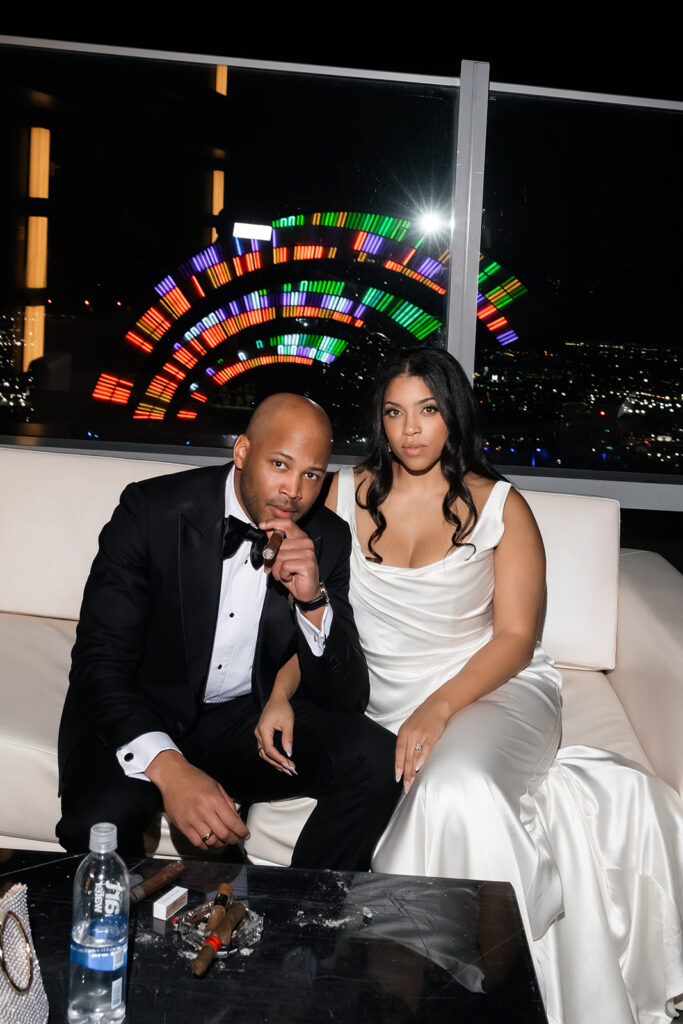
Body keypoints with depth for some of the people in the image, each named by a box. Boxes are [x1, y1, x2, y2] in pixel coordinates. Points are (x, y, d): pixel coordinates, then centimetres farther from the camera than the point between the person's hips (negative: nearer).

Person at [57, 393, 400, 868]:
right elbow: (99, 662, -19)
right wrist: (168, 766, -35)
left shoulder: (328, 539, -4)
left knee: (376, 761, -20)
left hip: (251, 721, 3)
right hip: (140, 720, -3)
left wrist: (314, 600, -23)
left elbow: (347, 699, -4)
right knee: (99, 821, -32)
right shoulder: (153, 509, -14)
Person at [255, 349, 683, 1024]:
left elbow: (515, 637, -5)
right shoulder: (348, 494, 7)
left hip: (491, 689, -2)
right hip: (384, 701, 2)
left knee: (455, 786, -33)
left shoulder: (499, 506, 0)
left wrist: (439, 707, -20)